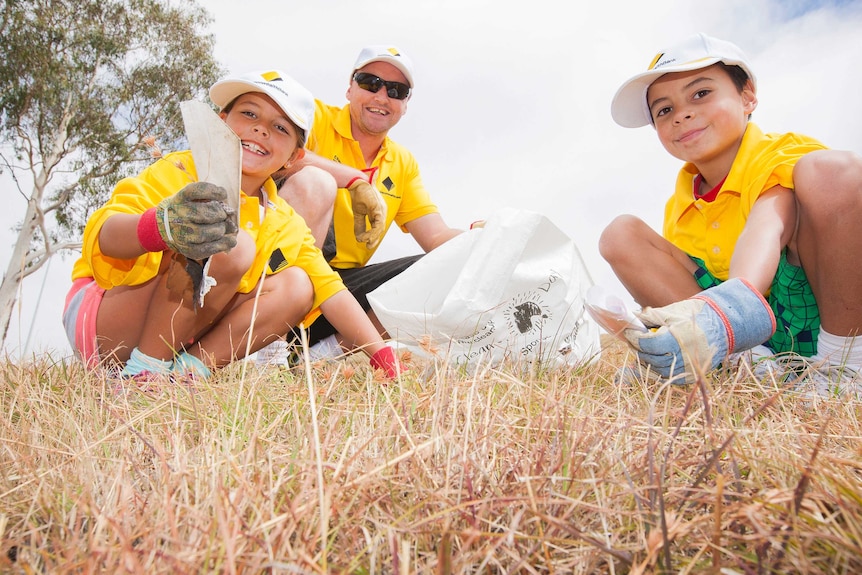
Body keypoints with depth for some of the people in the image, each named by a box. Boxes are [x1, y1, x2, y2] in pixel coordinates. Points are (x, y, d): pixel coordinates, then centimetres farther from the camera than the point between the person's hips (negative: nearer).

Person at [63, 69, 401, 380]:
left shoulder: (285, 225, 5)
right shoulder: (180, 172, -14)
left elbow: (330, 290, 0)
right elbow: (102, 234, -29)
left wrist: (384, 359, -11)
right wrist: (162, 227, -53)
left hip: (183, 339, 6)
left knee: (296, 285, -10)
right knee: (231, 247, -28)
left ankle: (191, 367, -18)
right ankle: (143, 371, -21)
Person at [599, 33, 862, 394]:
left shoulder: (782, 156, -11)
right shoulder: (679, 207, 6)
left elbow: (766, 230, -33)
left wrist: (732, 307, -52)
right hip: (754, 329, 5)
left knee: (829, 168, -28)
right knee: (621, 235, -6)